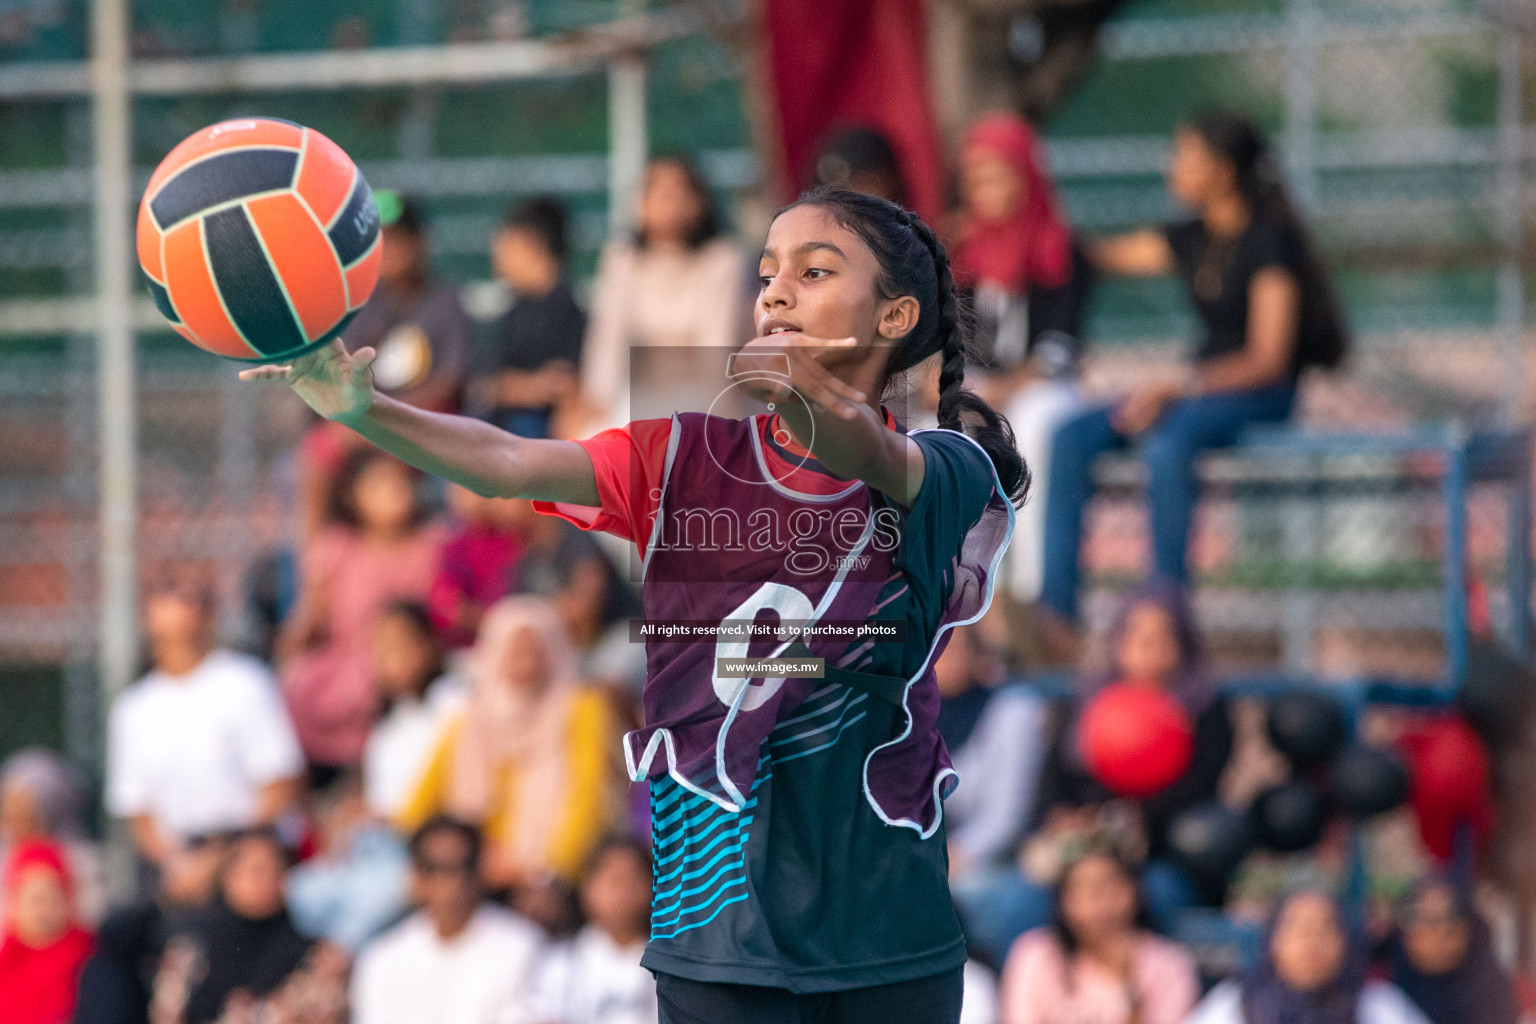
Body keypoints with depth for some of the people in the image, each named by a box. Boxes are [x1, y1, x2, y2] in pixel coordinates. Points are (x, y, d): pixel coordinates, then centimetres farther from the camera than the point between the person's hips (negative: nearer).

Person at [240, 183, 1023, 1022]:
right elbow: (513, 463, -11)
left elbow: (868, 455, -26)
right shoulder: (692, 454, 3)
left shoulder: (944, 474, -3)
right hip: (721, 913, 1)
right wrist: (366, 412, -30)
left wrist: (808, 396, -50)